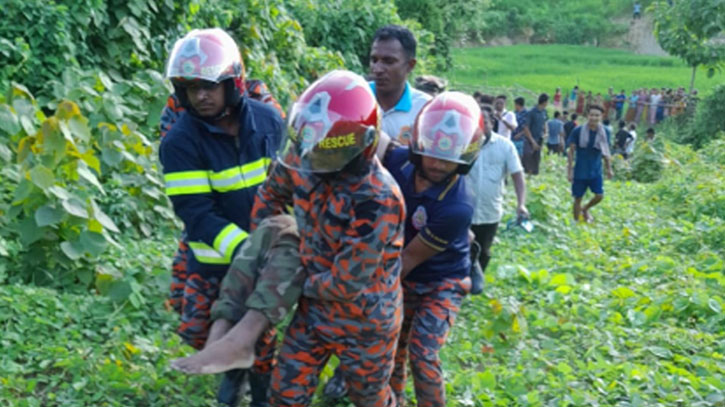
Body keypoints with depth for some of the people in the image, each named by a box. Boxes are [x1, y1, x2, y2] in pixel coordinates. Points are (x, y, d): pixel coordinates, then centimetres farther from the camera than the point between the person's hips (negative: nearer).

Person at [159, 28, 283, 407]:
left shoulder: (268, 119, -8)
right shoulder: (180, 141, -18)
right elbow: (196, 213, -22)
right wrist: (243, 250, -30)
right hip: (215, 257, -1)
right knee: (198, 330, 2)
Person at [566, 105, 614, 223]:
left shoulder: (604, 133, 0)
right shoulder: (578, 131, -9)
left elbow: (606, 152, 12)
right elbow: (571, 151, -5)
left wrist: (609, 168, 11)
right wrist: (569, 170, -8)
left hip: (596, 171, 3)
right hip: (580, 172, -3)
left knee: (599, 196, -3)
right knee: (578, 198, 4)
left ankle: (585, 209, 26)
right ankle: (576, 221, 21)